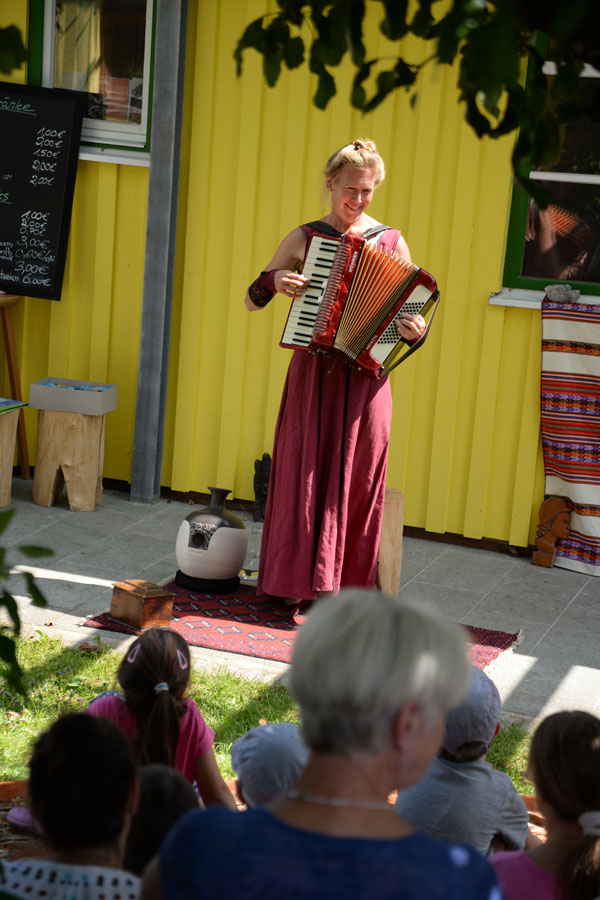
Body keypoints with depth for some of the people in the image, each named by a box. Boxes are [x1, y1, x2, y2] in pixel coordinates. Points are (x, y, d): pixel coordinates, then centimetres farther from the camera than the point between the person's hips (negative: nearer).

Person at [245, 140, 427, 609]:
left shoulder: (391, 242, 5)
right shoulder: (304, 239, 6)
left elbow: (414, 307, 8)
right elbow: (251, 301, 9)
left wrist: (416, 330, -14)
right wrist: (273, 280, -11)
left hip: (365, 376, 0)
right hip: (313, 372, 0)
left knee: (357, 479, 2)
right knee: (306, 471, 2)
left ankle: (348, 584, 11)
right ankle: (299, 578, 12)